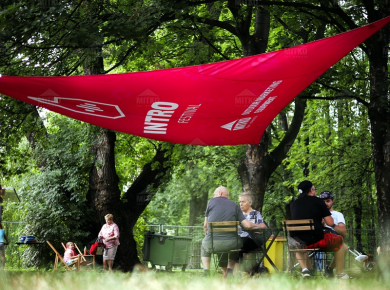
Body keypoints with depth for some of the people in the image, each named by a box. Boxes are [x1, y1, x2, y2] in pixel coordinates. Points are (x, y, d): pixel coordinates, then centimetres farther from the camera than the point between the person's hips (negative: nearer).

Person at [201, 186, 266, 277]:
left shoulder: (212, 201, 7)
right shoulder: (235, 205, 11)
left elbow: (205, 225, 10)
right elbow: (247, 225, 3)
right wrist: (259, 226, 24)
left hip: (212, 243, -1)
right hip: (230, 244, 1)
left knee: (204, 246, 35)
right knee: (238, 243, 36)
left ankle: (206, 274, 24)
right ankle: (229, 272, 27)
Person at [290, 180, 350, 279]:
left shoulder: (293, 204, 12)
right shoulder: (318, 201, 0)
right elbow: (330, 223, -3)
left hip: (298, 242, 4)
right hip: (316, 240, -4)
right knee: (340, 241, 21)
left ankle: (305, 268, 14)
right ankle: (340, 274, 22)